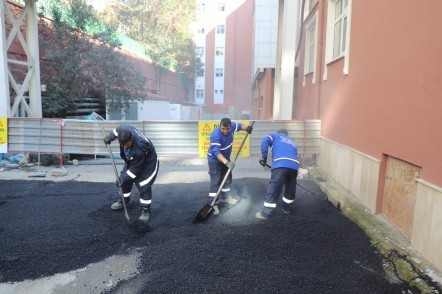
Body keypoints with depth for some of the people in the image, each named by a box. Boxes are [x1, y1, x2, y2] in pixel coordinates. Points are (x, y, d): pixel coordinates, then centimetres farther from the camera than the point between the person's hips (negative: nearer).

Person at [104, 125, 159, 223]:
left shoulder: (139, 148, -43)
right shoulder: (124, 130, -27)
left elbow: (135, 169, -30)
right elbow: (117, 129, 2)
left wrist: (124, 178, -25)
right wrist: (110, 137, 1)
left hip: (147, 163, -8)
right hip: (132, 160, 8)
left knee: (144, 186, -13)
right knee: (124, 181, 13)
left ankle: (145, 210, 2)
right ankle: (123, 201, 35)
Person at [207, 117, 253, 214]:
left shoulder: (232, 126, -16)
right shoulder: (215, 135, -35)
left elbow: (239, 126, 7)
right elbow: (216, 152, -41)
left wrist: (247, 128, -14)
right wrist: (227, 162, -51)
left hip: (226, 158, 7)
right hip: (215, 160, -7)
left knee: (227, 178, 17)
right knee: (215, 181, -10)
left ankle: (225, 196, 36)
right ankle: (213, 204, -4)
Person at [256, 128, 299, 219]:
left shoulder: (275, 136, 25)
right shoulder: (292, 142, 38)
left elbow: (265, 141, 4)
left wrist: (263, 157, 6)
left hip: (280, 165, -5)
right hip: (294, 166, 5)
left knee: (273, 189, -1)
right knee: (290, 189, 24)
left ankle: (266, 213, 4)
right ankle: (287, 208, 39)